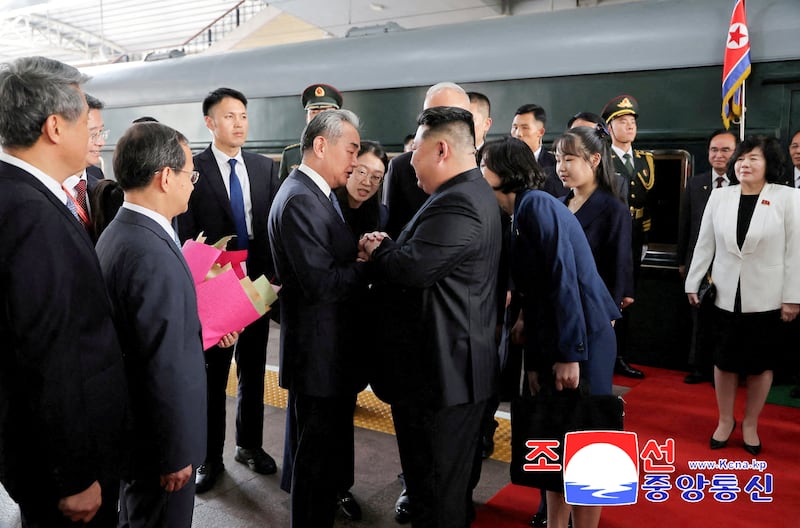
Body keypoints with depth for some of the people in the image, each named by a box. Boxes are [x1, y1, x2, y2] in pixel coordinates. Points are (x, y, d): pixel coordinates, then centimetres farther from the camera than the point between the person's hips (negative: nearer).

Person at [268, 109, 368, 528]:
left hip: (331, 350, 10)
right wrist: (371, 263, -13)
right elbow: (321, 283, -26)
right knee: (319, 457, 5)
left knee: (330, 451, 22)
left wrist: (362, 250, -4)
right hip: (320, 353, -10)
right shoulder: (299, 201, -20)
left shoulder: (318, 194, 13)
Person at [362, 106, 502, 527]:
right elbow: (422, 259, 14)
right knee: (449, 480, 25)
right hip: (453, 365, 11)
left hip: (441, 371, -11)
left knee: (436, 493, 5)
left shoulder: (457, 203, -22)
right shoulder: (469, 193, 14)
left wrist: (377, 250, -8)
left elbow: (411, 269, -28)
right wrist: (388, 248, -3)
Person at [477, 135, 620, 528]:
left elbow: (563, 277, -20)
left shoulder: (536, 203, -11)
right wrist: (534, 362, 13)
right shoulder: (522, 213, 15)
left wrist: (570, 354, -22)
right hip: (551, 343, 9)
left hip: (579, 340, -9)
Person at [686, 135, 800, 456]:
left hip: (766, 297, -2)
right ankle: (725, 420, 29)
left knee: (761, 364, 11)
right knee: (724, 361, 10)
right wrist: (693, 283, 3)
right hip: (726, 295, 2)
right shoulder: (720, 196, 1)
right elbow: (704, 244, 4)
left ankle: (750, 425, 29)